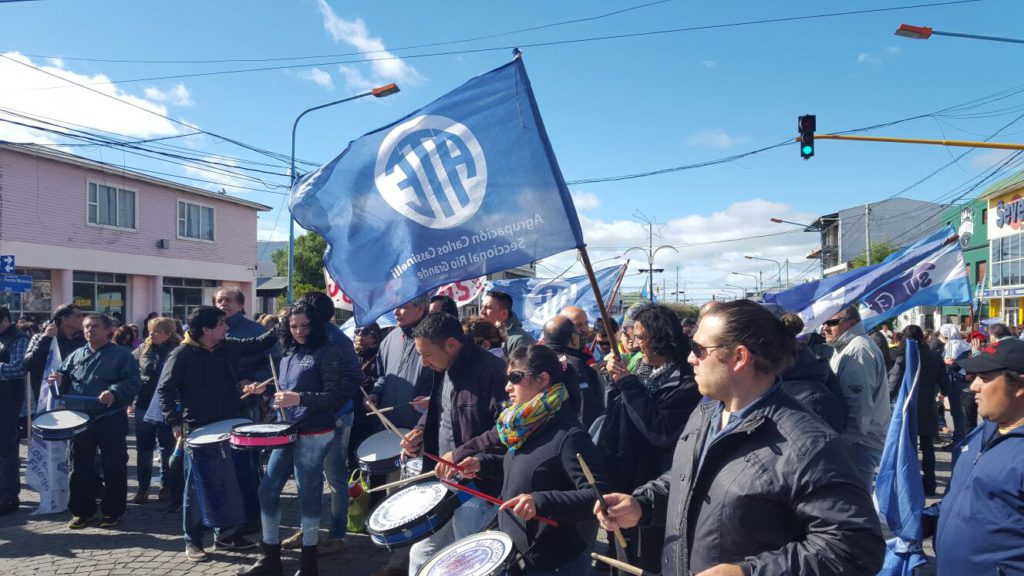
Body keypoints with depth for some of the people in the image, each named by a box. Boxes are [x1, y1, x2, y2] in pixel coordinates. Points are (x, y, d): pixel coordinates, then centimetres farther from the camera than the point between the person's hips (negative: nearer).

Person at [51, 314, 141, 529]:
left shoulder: (122, 355, -4)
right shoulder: (76, 355, 12)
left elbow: (132, 382, -12)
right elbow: (64, 377, 17)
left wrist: (115, 393, -29)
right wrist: (59, 380, -7)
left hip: (111, 420, -5)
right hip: (80, 420, 5)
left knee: (114, 467, 4)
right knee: (80, 467, 13)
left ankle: (113, 511, 16)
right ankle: (81, 510, 26)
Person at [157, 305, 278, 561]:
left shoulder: (229, 346, 2)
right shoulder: (182, 354, -13)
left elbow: (258, 344, 14)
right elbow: (164, 389, -11)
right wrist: (175, 422, -16)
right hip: (198, 429, -6)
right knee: (196, 486, 3)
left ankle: (224, 534, 26)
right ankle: (192, 541, 15)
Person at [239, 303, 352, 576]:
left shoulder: (328, 352, -11)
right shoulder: (290, 353, 12)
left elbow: (336, 397, -17)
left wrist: (300, 399, -26)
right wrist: (268, 388, 9)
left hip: (313, 435, -8)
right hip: (286, 431, 8)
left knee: (308, 495, 0)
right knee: (267, 490, 9)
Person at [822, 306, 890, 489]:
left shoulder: (859, 350, -17)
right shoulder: (846, 348, 17)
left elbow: (860, 404, -24)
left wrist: (849, 438, -19)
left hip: (859, 442, -10)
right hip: (854, 440, 10)